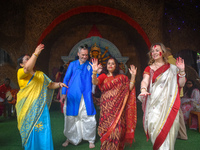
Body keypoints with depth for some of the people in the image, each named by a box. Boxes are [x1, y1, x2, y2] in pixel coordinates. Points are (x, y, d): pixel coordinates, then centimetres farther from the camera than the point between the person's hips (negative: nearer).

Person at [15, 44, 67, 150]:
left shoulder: (40, 74, 15)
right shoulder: (20, 72, -3)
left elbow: (50, 85, 15)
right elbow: (28, 68, -26)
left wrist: (59, 84, -4)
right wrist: (36, 54, -26)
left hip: (40, 106, 4)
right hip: (27, 107, -3)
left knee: (42, 129, 3)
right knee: (30, 130, 4)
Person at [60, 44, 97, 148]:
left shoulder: (90, 65, 8)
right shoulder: (72, 64, 8)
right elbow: (66, 79, 7)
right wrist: (64, 94, 1)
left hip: (86, 97, 0)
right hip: (72, 96, 1)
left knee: (89, 119, 0)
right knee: (70, 118, 9)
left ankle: (91, 140, 19)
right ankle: (69, 138, 29)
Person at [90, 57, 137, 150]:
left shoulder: (121, 78, 11)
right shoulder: (104, 76, 6)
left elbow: (130, 88, 3)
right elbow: (95, 82, -13)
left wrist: (133, 76, -7)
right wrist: (94, 72, -30)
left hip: (118, 107, 1)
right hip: (106, 107, -1)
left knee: (117, 128, -1)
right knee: (107, 126, 1)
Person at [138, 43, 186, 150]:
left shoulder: (172, 68, 12)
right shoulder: (149, 69, 11)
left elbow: (181, 84, 9)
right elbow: (145, 81, -9)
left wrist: (181, 71, -5)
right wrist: (143, 89, -30)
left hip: (169, 104, 0)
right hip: (154, 104, 0)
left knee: (167, 129, -3)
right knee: (155, 126, -8)